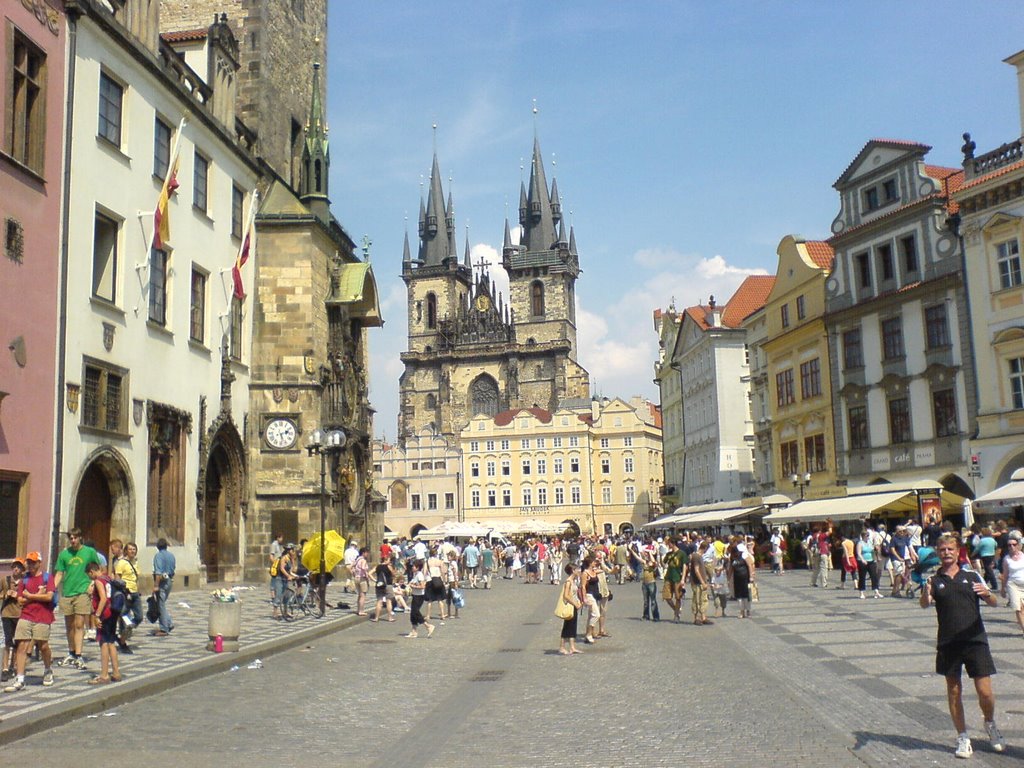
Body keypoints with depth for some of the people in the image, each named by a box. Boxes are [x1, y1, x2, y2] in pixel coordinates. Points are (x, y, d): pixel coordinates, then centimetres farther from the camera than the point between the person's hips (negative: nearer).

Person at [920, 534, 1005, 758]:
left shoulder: (972, 577, 9)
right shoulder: (934, 581, 6)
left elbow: (993, 602, 6)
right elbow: (925, 604, -9)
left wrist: (987, 593, -18)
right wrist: (925, 594, -33)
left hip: (975, 640, 0)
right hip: (948, 643, 0)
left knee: (985, 692, -3)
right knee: (954, 691, 6)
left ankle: (990, 724, 27)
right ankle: (963, 738, 18)